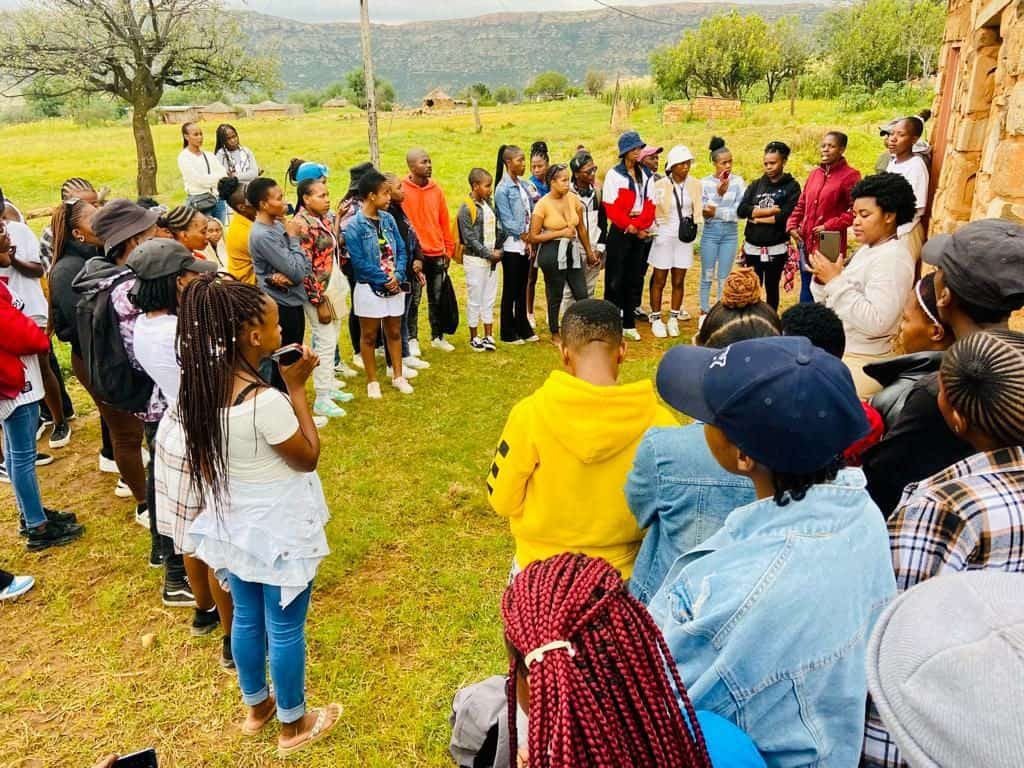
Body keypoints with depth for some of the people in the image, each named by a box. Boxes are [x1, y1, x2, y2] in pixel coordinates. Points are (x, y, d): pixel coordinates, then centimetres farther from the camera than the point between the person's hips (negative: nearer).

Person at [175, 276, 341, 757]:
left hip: (231, 526, 7)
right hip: (278, 532, -7)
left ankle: (256, 707, 47)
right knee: (285, 628, 13)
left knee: (247, 618, 25)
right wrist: (297, 387, -16)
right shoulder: (266, 401, -32)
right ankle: (293, 726, 34)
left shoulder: (202, 388, -8)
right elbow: (308, 457, -16)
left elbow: (204, 465, 3)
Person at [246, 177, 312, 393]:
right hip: (280, 306, -8)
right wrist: (294, 238, -10)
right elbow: (296, 272, -21)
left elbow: (304, 267, 3)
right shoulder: (261, 235, -20)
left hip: (292, 302, 8)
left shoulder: (279, 225, 4)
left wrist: (288, 275, -19)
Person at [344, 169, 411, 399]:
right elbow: (358, 262, -17)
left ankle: (398, 376, 30)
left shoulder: (388, 219, 3)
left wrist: (397, 275, -12)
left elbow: (401, 250, 4)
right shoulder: (354, 226, -14)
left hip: (394, 286, 5)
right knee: (369, 336, 8)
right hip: (370, 288, -5)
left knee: (394, 332, 16)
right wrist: (384, 280, -16)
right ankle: (372, 381, 22)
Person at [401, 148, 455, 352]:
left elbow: (445, 221, 12)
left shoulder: (436, 190, 6)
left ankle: (437, 336, 27)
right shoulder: (402, 190, -8)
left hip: (437, 254, 4)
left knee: (437, 298, 13)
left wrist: (448, 249, 12)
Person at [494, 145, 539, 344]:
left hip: (525, 244, 7)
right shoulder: (503, 189, -12)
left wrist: (531, 237, -1)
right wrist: (524, 236, -9)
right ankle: (508, 333, 13)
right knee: (510, 290, 3)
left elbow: (530, 212, 12)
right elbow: (507, 220, -14)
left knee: (522, 289, 13)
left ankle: (523, 328, 23)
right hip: (512, 245, -7)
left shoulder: (523, 184, 10)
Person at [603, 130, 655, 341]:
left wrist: (639, 226, -10)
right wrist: (629, 226, -13)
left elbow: (650, 204, 5)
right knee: (615, 279, -3)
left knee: (634, 278, 9)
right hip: (620, 232, -5)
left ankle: (629, 324, 16)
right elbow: (611, 207, -10)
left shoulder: (646, 175, 12)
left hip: (640, 233, 5)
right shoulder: (614, 174, -3)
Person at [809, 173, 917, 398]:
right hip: (837, 352, 9)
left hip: (863, 363, -9)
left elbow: (875, 322, -28)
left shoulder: (893, 259, -16)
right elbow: (832, 305, 12)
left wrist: (836, 281, -23)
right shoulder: (867, 249, 12)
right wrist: (823, 281, -7)